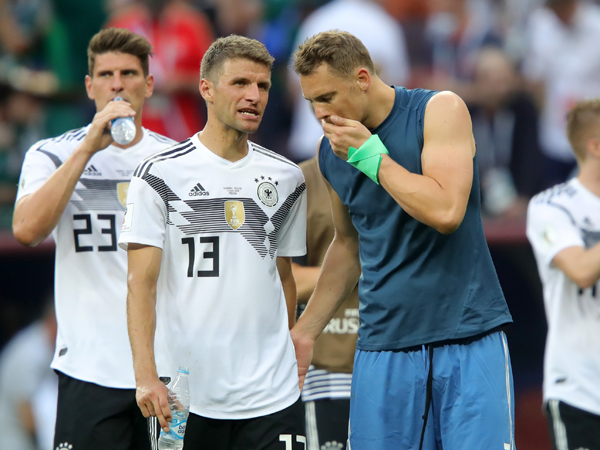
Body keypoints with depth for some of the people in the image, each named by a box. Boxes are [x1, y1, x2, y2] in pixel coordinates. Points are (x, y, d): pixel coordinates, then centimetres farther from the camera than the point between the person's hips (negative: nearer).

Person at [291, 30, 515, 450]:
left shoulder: (440, 110, -7)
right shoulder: (331, 151, 9)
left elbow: (445, 211, -20)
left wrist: (371, 155, -14)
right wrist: (306, 331, 20)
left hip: (468, 336, -4)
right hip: (384, 344, 4)